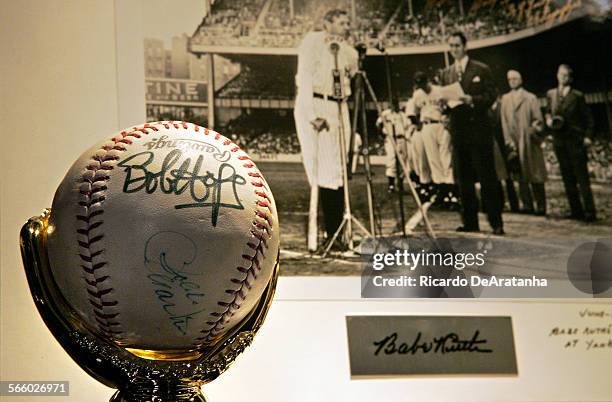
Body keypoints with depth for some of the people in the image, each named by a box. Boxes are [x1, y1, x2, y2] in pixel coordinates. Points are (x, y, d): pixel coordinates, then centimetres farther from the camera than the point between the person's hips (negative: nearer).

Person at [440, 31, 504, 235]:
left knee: (487, 177, -6)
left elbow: (491, 96, -3)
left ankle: (496, 223, -2)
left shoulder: (481, 69, 2)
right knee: (463, 179, 5)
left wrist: (472, 100, -19)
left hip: (479, 128, -5)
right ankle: (470, 222, 11)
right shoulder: (446, 73, 15)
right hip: (458, 129, 5)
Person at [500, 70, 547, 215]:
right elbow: (504, 122, 8)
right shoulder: (505, 99, 13)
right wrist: (509, 142, 0)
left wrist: (534, 131, -12)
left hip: (530, 142, -3)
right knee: (521, 176, 2)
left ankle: (540, 206, -1)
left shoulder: (531, 98, 5)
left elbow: (538, 120, 3)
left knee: (535, 175, -3)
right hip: (514, 142, 3)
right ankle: (526, 204, 5)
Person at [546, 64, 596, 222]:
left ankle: (589, 212, -6)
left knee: (582, 177, -6)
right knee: (567, 178, 7)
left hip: (575, 139, -5)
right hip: (559, 141, 5)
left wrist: (587, 136, -10)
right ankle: (576, 211, 12)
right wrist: (548, 119, 0)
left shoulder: (577, 96, -3)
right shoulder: (551, 94, 9)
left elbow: (588, 117, 0)